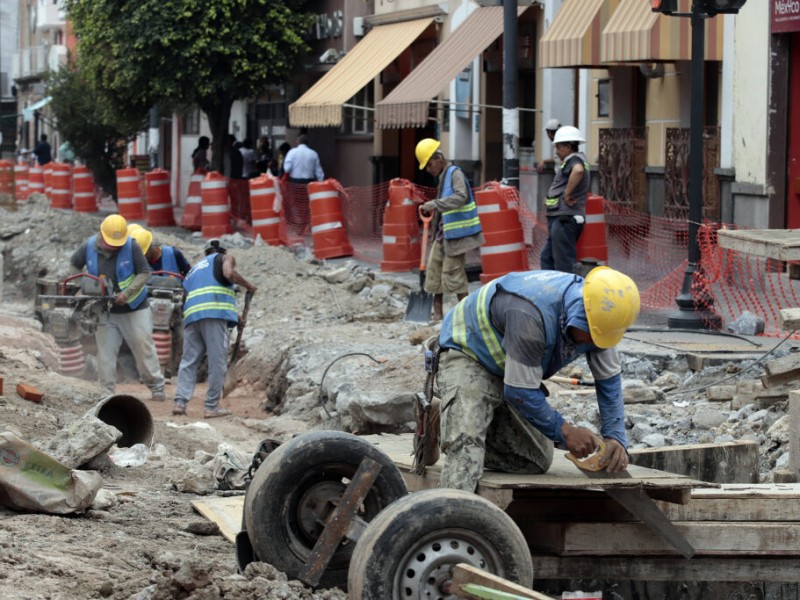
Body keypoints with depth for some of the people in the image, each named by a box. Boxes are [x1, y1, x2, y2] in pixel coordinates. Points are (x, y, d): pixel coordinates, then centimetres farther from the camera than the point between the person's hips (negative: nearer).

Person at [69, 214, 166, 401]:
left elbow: (144, 273, -12)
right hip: (105, 311, 2)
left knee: (144, 347, 1)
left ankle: (157, 388, 11)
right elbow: (72, 268, 7)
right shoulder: (88, 247, -8)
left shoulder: (131, 246, -16)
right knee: (105, 352, 0)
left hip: (133, 308, -2)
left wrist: (126, 294, -22)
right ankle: (106, 394, 5)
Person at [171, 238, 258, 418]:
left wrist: (234, 319, 32)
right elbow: (229, 274, -7)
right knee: (217, 362, -4)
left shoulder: (195, 268, 35)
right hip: (214, 313, -6)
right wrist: (248, 286, 8)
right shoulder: (225, 258, 16)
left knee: (188, 361, 6)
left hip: (191, 315, 6)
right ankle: (212, 406, -7)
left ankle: (180, 402, -7)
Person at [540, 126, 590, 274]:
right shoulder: (573, 160, 21)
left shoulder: (574, 160, -12)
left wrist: (567, 194, -27)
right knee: (547, 258, 17)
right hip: (560, 219, 11)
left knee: (564, 264, -9)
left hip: (565, 219, -11)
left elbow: (578, 170, -36)